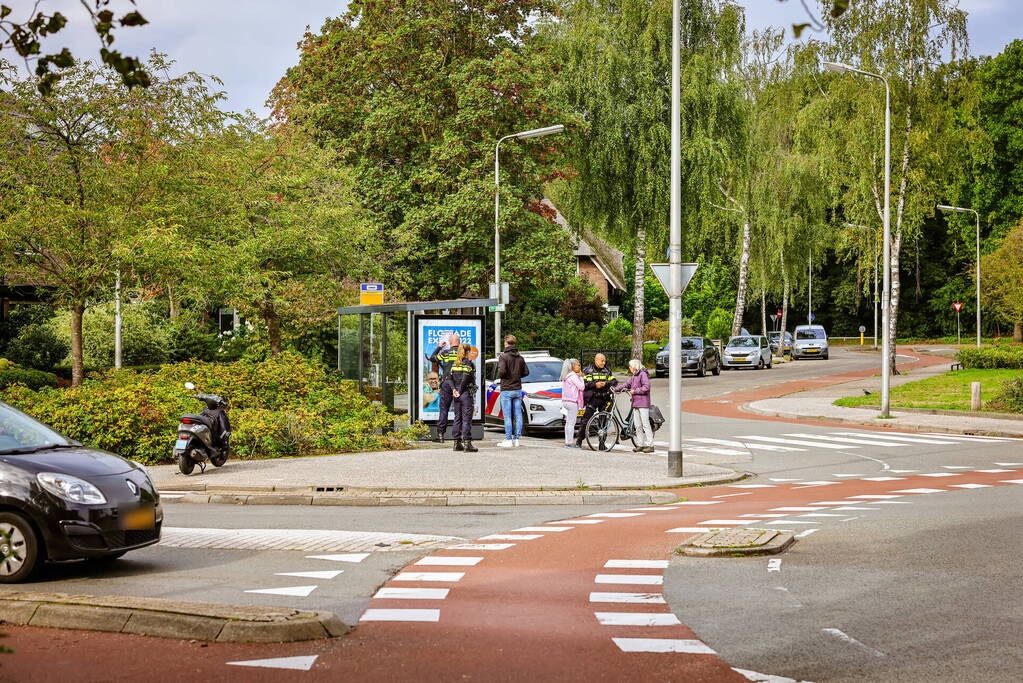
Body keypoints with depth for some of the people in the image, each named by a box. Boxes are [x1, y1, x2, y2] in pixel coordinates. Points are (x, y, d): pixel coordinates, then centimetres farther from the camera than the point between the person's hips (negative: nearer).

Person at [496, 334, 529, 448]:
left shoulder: (503, 356, -11)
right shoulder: (520, 357, 6)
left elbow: (502, 371, -22)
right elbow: (526, 372, 6)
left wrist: (499, 375, 0)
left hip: (506, 390, -5)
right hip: (518, 389, 5)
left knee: (507, 416, -3)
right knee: (518, 415, 7)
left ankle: (508, 440, -4)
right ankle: (516, 438, 10)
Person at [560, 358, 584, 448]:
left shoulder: (566, 376, 16)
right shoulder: (573, 376, -12)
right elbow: (581, 387, -10)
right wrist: (580, 377, -1)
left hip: (565, 401, 9)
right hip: (572, 402, -9)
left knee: (568, 423, 12)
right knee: (571, 423, -7)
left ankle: (567, 442, 14)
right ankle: (570, 442, -7)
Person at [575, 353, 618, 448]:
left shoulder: (607, 370, 11)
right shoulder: (588, 371, 2)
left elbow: (614, 381, 4)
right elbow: (584, 384, -6)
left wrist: (606, 383, -13)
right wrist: (595, 384, -19)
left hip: (604, 399, 3)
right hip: (592, 398, -3)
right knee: (586, 419, -7)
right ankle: (579, 440, -1)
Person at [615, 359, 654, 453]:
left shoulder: (643, 374, -8)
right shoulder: (634, 376, 18)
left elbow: (646, 387, -17)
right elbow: (626, 385, 22)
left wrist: (635, 391, -13)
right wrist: (616, 389, 15)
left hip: (643, 403, -9)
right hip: (635, 403, 9)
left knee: (645, 424, -8)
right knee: (637, 425, 8)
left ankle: (650, 445, -7)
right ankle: (641, 445, 12)